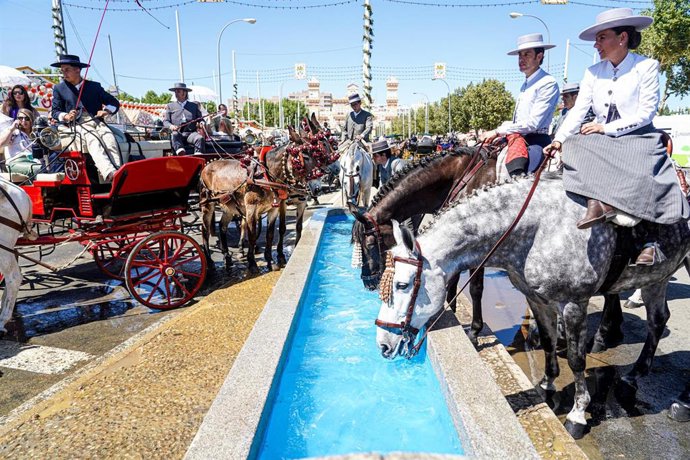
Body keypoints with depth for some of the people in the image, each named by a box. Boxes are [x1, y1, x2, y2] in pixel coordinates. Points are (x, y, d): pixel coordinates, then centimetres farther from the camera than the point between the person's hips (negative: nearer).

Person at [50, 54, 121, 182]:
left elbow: (114, 102, 20)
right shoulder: (59, 88, 21)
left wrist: (107, 110, -3)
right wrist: (65, 116, -8)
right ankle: (109, 173, -58)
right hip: (75, 126, -2)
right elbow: (55, 111, 16)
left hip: (96, 123, 2)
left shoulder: (94, 86, 22)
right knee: (92, 139, -36)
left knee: (109, 137, -33)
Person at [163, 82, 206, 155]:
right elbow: (165, 121, 14)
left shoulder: (194, 106, 24)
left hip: (191, 133, 0)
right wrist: (171, 126, -10)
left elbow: (200, 119, 21)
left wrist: (201, 123, -5)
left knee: (200, 138, -32)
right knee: (174, 135, -36)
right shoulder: (170, 106, 22)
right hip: (177, 133, 0)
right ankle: (180, 152, -57)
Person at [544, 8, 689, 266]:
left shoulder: (647, 67, -3)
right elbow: (578, 110, -2)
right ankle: (598, 204, -40)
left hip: (638, 138, -4)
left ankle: (649, 239, -24)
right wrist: (559, 139, -18)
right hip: (601, 140, 4)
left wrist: (607, 128, -18)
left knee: (643, 175, -33)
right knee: (575, 148, -27)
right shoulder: (593, 72, 8)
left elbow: (646, 112, -10)